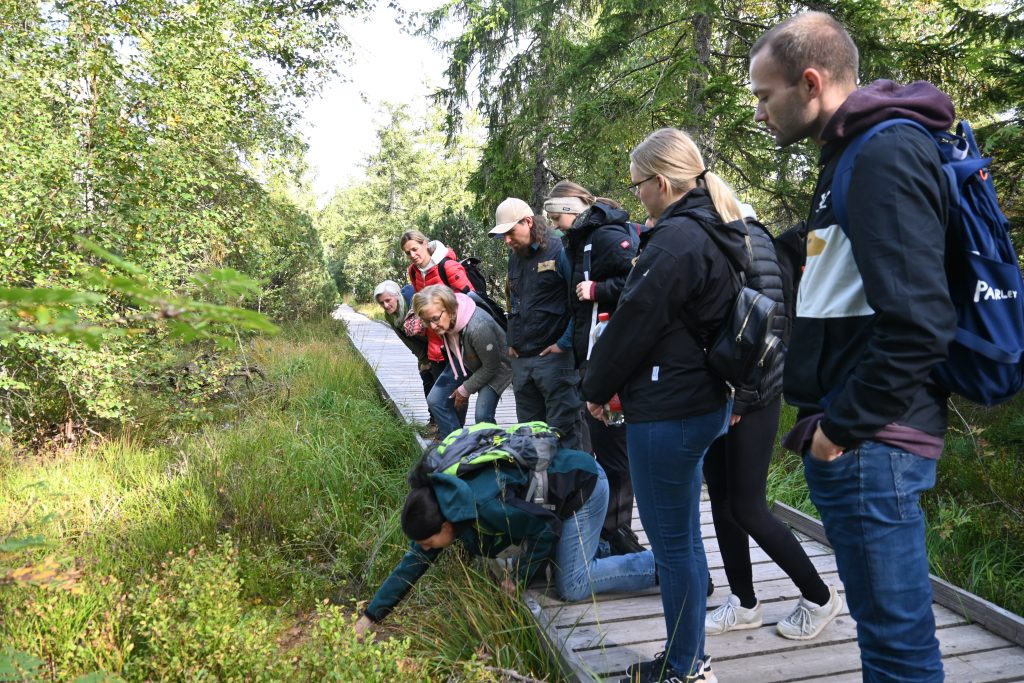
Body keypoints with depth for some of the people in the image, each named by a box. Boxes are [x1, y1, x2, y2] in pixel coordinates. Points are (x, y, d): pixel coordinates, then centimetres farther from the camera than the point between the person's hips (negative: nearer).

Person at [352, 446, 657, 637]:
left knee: (572, 586, -8)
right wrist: (369, 617, 1)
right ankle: (606, 543, 29)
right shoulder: (441, 507, -7)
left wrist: (519, 577, -13)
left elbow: (546, 525, -24)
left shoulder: (483, 507, -34)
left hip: (584, 483, -8)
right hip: (563, 476, 8)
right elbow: (412, 564, 0)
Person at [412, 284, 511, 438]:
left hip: (496, 366, -7)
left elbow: (491, 366, -25)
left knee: (483, 416, -21)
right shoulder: (445, 321, -20)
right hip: (465, 361, 7)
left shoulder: (478, 327, -40)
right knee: (436, 401, -1)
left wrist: (465, 390, -15)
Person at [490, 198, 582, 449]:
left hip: (553, 357, -8)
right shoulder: (515, 256, 14)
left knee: (562, 432, -2)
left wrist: (565, 343, -15)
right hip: (521, 358, 8)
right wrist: (511, 342, 15)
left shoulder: (559, 250, -11)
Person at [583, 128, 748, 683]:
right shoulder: (718, 235, 13)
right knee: (682, 536, 18)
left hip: (667, 409, -10)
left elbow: (633, 324, -16)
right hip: (705, 400, 10)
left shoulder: (675, 238, -18)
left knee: (672, 542, 3)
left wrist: (596, 388, -1)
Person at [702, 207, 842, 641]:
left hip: (750, 394, -7)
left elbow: (772, 318, -17)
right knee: (721, 500, 11)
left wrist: (741, 393, -17)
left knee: (746, 507, -1)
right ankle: (744, 603, 27)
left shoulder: (747, 236, -12)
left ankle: (819, 597, 21)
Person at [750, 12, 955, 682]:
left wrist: (842, 427, -16)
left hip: (870, 443, -10)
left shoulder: (887, 153, -15)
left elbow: (921, 322, -24)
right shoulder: (851, 155, 16)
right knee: (883, 619, 20)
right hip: (857, 434, 10)